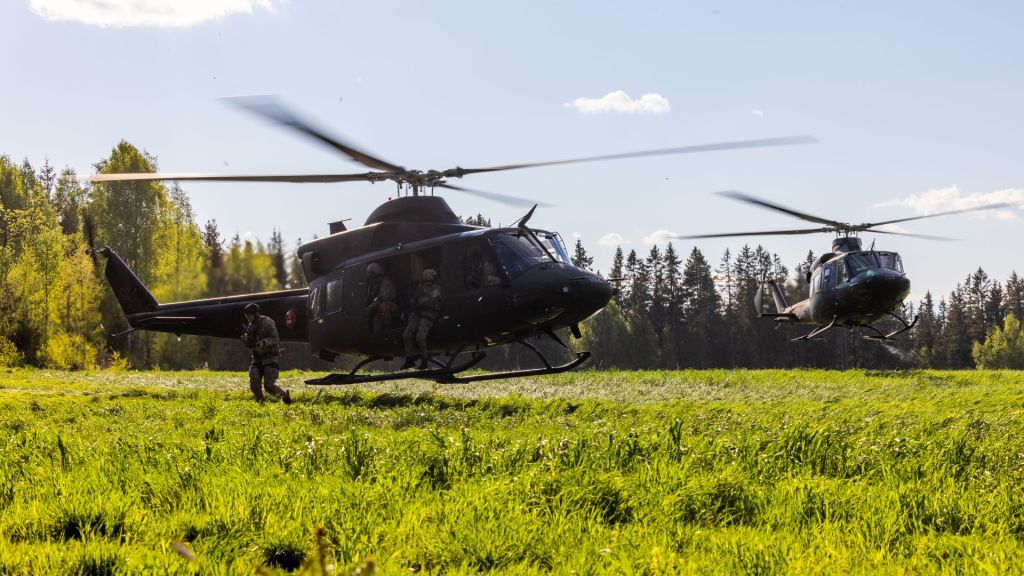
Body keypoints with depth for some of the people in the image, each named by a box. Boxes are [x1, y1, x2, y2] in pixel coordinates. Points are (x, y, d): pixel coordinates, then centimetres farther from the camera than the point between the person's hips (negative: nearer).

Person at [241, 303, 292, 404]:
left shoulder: (267, 322, -12)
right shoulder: (251, 326, 9)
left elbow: (275, 339, -17)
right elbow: (250, 345, 13)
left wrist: (264, 342, -34)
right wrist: (246, 339, -9)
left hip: (270, 358, -6)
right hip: (257, 358, 6)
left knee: (269, 386, -12)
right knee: (254, 385, -8)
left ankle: (285, 394, 13)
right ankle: (261, 402, 7)